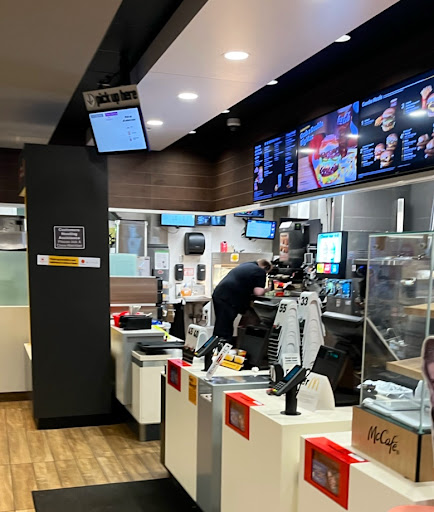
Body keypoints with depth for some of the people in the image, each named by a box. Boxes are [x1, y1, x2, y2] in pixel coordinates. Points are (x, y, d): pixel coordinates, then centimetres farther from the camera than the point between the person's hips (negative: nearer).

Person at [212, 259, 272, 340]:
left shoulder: (244, 265, 24)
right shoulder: (260, 272, 0)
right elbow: (258, 292, -8)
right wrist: (265, 290, 11)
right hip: (228, 299, -8)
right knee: (223, 331, -6)